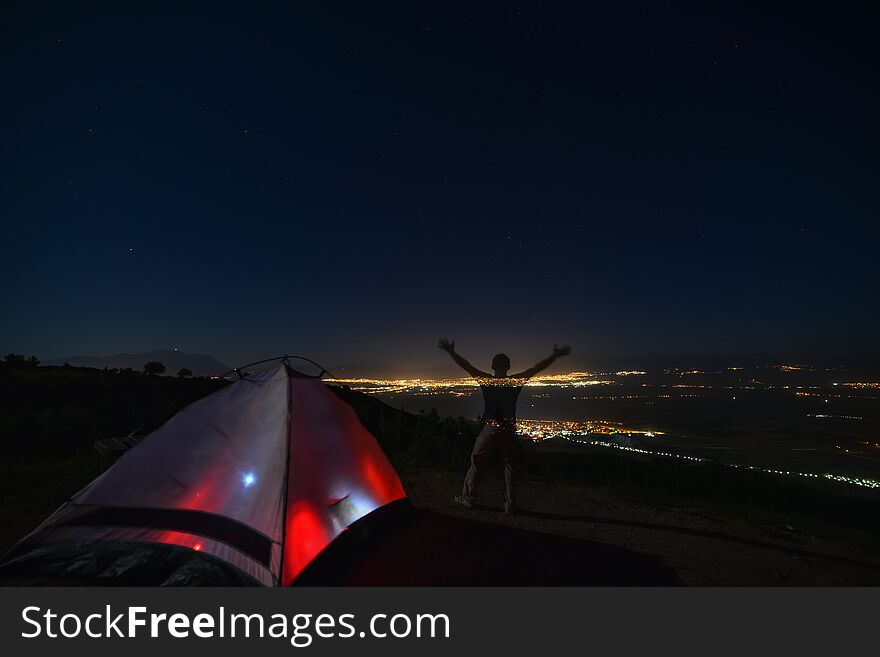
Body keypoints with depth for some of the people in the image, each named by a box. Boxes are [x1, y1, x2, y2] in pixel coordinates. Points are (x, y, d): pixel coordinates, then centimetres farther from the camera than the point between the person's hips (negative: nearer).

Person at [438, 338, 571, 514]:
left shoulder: (486, 380, -4)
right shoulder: (516, 381, -2)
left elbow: (466, 366, -5)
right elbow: (537, 367, 2)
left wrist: (451, 352, -1)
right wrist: (555, 355, 7)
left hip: (490, 430, -1)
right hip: (509, 430, 2)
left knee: (476, 463, 11)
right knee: (508, 467, 13)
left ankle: (468, 498, 19)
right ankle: (510, 504, 15)